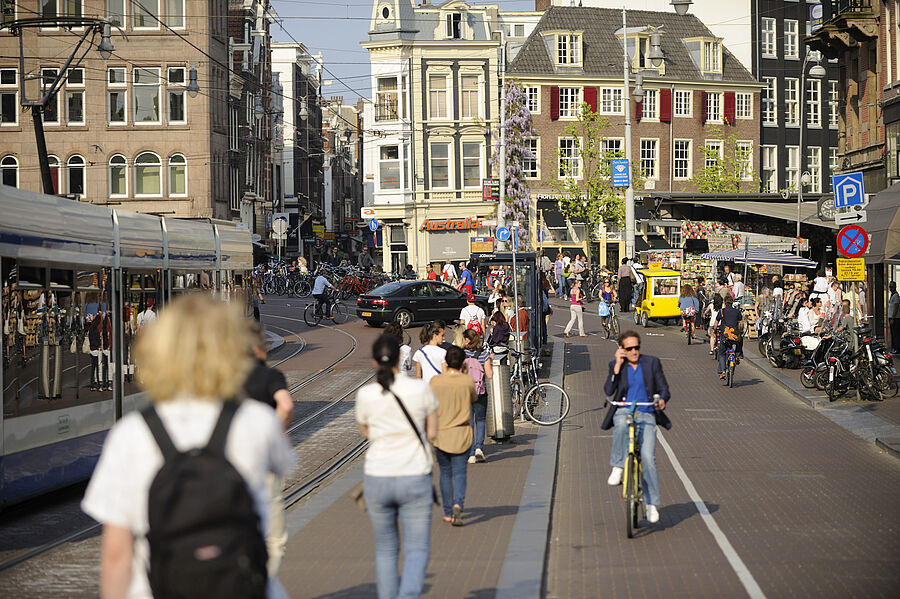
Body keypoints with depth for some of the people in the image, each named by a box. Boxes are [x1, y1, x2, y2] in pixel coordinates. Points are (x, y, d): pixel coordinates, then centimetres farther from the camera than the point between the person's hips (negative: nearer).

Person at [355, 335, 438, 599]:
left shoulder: (366, 394, -6)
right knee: (417, 551, 3)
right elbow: (432, 432, 3)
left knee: (385, 549, 18)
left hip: (377, 478, 1)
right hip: (414, 479, -1)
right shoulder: (420, 389, -8)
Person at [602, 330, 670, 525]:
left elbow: (663, 388, 7)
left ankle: (652, 503, -5)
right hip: (623, 412, 0)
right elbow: (609, 391, -4)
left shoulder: (652, 362, 9)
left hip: (646, 415, 0)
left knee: (648, 457, -16)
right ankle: (617, 467, -27)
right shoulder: (616, 365, 9)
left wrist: (662, 400, -16)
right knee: (621, 424, -40)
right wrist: (617, 366, -9)